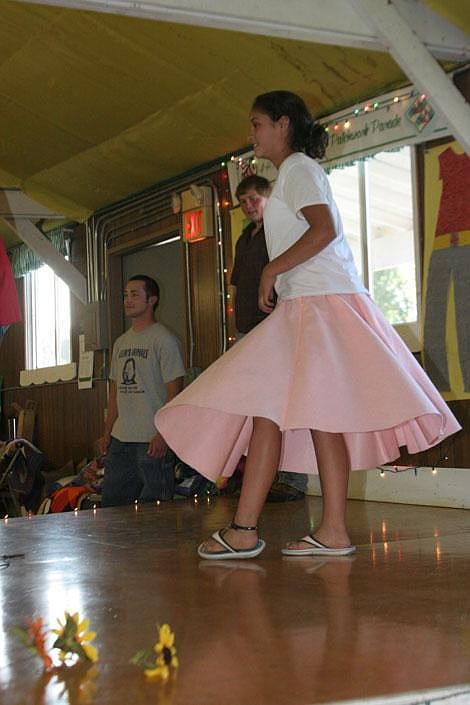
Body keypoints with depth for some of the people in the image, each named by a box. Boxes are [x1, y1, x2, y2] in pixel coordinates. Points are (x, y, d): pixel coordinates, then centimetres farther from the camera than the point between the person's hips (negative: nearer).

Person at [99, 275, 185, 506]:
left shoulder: (163, 339, -5)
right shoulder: (121, 342, 18)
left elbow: (174, 392, -11)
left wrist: (163, 434, -19)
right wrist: (107, 432, 14)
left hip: (152, 441, -7)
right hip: (120, 439, 8)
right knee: (111, 503, 9)